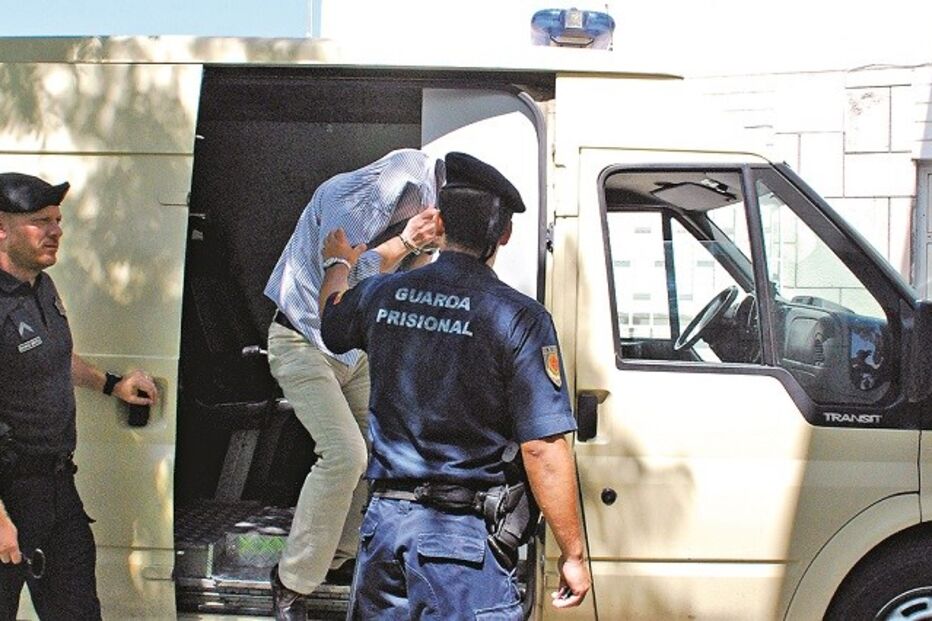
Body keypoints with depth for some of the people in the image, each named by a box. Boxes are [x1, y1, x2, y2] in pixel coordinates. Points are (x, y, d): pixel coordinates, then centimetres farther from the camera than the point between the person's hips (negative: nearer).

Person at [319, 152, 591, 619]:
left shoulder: (381, 294, 2)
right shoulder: (519, 318, -13)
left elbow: (331, 320, 28)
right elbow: (543, 449, -17)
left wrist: (340, 263, 49)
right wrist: (573, 555, -8)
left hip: (384, 520, 5)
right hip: (464, 538, -5)